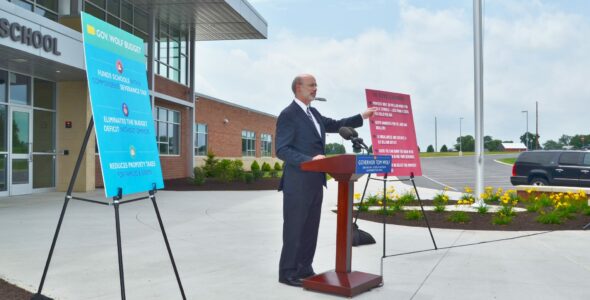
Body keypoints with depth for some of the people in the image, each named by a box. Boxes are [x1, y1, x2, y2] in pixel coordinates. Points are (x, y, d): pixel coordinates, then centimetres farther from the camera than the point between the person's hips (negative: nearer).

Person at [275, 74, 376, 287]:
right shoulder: (288, 115, -11)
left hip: (315, 182, 8)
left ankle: (304, 269, 23)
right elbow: (282, 150, -16)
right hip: (297, 183, -8)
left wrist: (362, 117, 18)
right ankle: (288, 273, 11)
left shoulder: (314, 113, 16)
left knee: (310, 228, 13)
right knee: (294, 228, -1)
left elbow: (335, 125, 24)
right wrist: (310, 159, -25)